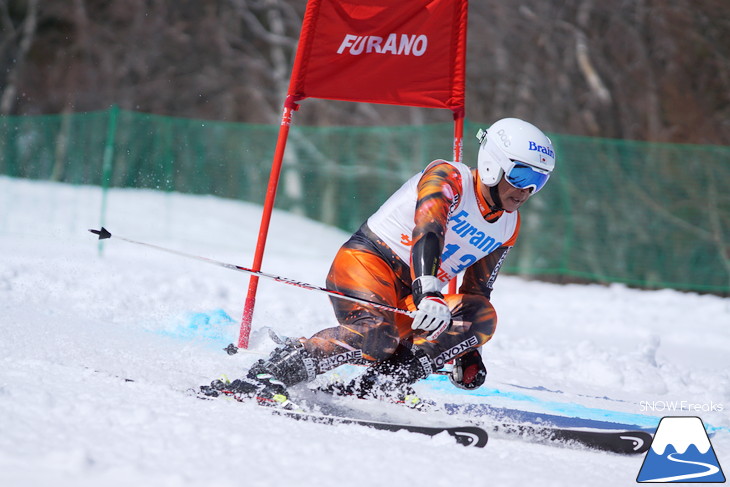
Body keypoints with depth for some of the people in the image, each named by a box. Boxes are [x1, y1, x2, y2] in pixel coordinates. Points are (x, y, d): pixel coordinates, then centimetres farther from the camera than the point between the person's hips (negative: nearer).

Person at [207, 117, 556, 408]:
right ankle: (266, 376, -32)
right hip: (367, 261, -8)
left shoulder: (507, 228, 12)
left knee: (483, 317, -16)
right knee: (374, 336, -36)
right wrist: (428, 293, -47)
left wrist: (468, 355, 16)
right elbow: (426, 233, -30)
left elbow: (475, 292, 23)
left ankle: (383, 383, -22)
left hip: (409, 300, 8)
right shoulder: (447, 178, -11)